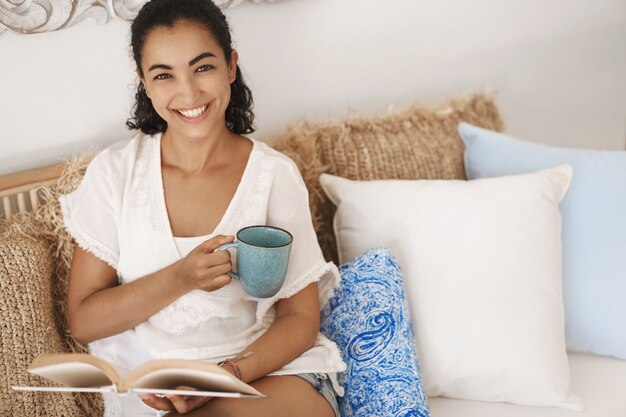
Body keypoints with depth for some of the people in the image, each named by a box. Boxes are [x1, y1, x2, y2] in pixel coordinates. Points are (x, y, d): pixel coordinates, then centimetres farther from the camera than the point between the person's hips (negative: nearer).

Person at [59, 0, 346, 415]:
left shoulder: (276, 175, -2)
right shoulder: (114, 171, -1)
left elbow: (300, 317, -1)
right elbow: (84, 321, -2)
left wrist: (227, 376, -19)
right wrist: (179, 279, -19)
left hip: (268, 372, -1)